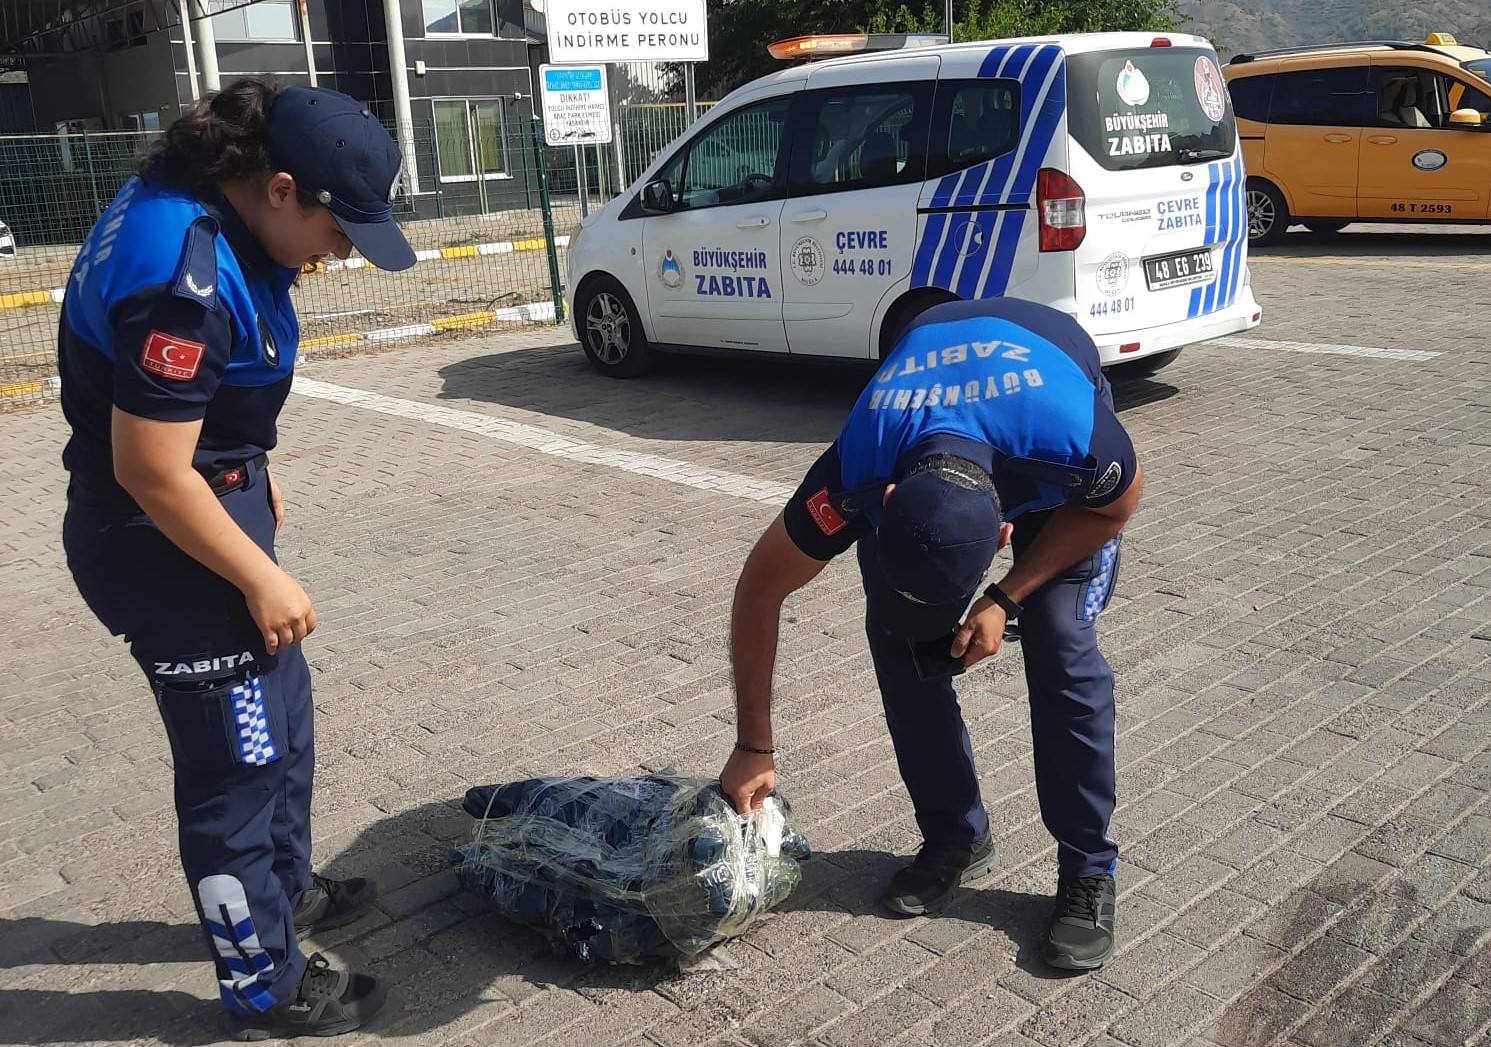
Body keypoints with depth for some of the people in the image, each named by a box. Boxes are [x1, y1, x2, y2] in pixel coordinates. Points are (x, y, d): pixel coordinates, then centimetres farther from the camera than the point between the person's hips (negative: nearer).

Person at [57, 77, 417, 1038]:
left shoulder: (208, 213, 0)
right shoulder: (183, 277, -29)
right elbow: (151, 472, -25)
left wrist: (252, 468, 20)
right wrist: (262, 579, -17)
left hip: (215, 499, 10)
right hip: (164, 539, -10)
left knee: (281, 711, 23)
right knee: (239, 756, 4)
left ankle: (284, 885, 44)